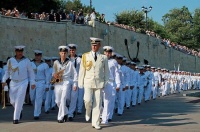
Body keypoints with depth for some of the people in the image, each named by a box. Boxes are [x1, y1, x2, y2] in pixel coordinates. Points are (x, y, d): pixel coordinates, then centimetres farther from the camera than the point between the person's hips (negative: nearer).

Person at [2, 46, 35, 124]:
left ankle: (16, 118, -2)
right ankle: (19, 110, 36)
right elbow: (7, 71, 11)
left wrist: (32, 83, 1)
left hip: (23, 83, -2)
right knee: (12, 101, 6)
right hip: (13, 83, 2)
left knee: (19, 100, -9)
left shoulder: (26, 61, -2)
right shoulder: (10, 60, 1)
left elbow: (31, 72, 4)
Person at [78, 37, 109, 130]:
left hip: (99, 83, 1)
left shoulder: (103, 58, 6)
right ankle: (88, 112, 18)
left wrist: (105, 83, 4)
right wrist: (80, 83, 2)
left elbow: (106, 71, 10)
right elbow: (82, 70, 5)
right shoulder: (85, 56, 5)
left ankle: (95, 123, 10)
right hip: (88, 82, -1)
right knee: (88, 100, -16)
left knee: (97, 104, 1)